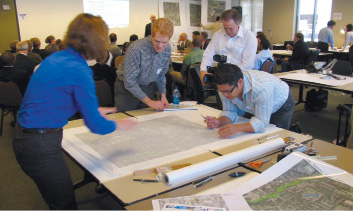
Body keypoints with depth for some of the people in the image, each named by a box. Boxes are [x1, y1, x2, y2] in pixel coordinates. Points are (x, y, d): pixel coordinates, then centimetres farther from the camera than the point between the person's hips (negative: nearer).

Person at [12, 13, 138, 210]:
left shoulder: (56, 58, 5)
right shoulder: (80, 71, -21)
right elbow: (96, 126, -16)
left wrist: (94, 110, 27)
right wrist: (118, 125, 4)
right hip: (41, 146, -9)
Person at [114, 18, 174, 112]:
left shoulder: (167, 50, -11)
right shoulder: (136, 49, -30)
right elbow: (129, 82, -27)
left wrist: (163, 95, -5)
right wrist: (149, 101, -24)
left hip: (147, 87, 5)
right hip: (127, 88, -4)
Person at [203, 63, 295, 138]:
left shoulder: (262, 88, -44)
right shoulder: (225, 86, -26)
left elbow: (262, 122, -42)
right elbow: (230, 111, -15)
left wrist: (237, 128, -58)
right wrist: (219, 122, -36)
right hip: (255, 109, 5)